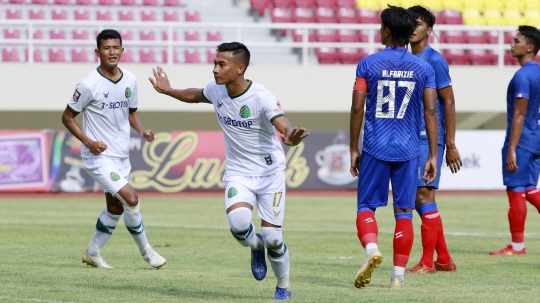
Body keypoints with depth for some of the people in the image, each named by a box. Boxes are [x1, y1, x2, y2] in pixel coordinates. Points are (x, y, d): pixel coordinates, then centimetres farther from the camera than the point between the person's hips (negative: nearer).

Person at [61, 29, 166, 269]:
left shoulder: (130, 81, 3)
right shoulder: (89, 85, -16)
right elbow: (67, 117, -8)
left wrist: (142, 131, -2)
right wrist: (89, 142, -20)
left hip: (121, 156, 7)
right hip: (99, 156, -7)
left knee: (115, 208, 14)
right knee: (131, 199, -16)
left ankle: (93, 252, 31)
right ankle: (145, 250, 1)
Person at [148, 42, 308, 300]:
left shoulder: (261, 98, -24)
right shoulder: (216, 91, -7)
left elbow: (285, 128, -39)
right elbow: (195, 95, 20)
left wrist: (291, 138, -61)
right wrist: (168, 91, 20)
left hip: (270, 172, -3)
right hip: (237, 172, 3)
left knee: (272, 237, -5)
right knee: (238, 221, -25)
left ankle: (284, 286, 23)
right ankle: (255, 246, 11)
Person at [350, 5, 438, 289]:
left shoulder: (368, 64, -2)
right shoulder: (424, 68, 3)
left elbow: (357, 109, -3)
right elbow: (430, 112, 0)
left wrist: (353, 149, 6)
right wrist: (433, 156, 4)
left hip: (375, 148, -1)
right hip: (408, 149, 2)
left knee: (366, 206, 7)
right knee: (404, 211, 7)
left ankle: (371, 249, -21)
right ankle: (398, 274, 5)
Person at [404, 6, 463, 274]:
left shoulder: (434, 60, -8)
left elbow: (448, 103, -10)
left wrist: (451, 145, -14)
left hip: (429, 138, -8)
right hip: (411, 138, 8)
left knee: (424, 196, -10)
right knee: (418, 199, 10)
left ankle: (427, 262, -6)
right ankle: (444, 259, 18)